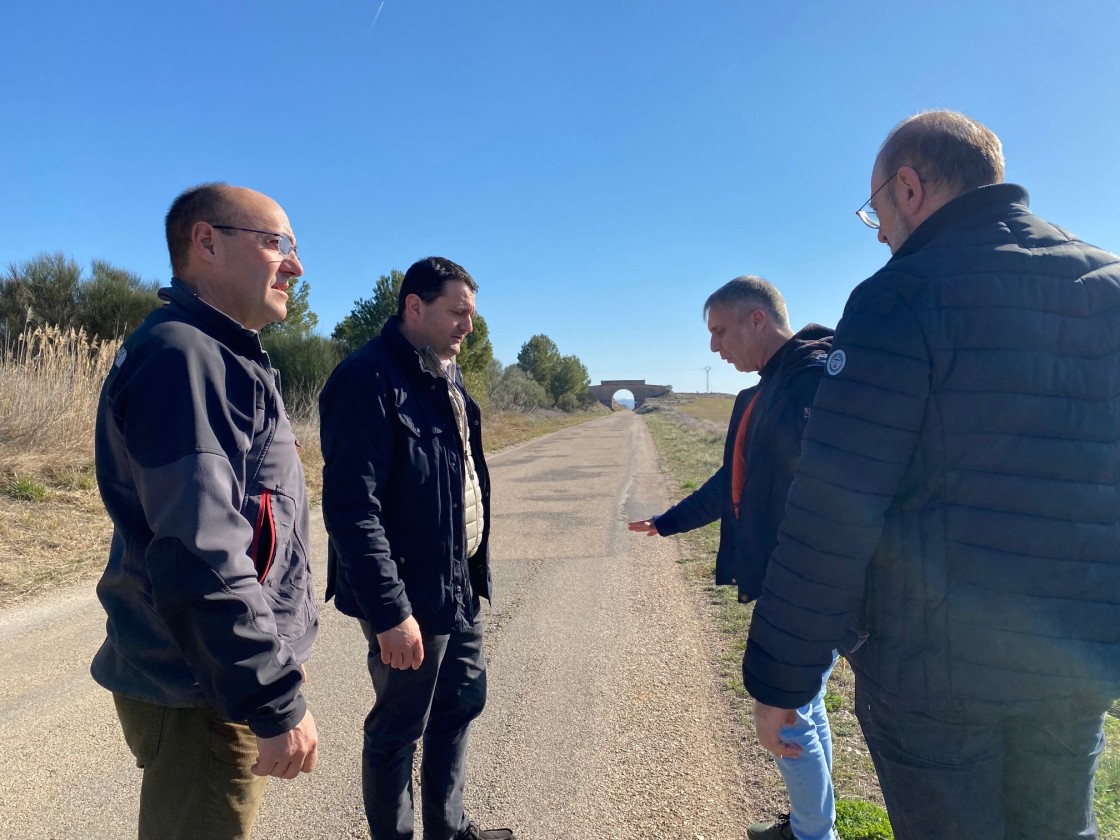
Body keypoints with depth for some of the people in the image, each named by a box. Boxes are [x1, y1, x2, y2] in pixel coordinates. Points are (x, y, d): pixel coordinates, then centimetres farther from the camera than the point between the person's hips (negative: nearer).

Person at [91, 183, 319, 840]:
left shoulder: (224, 359, 13)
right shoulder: (180, 355, -20)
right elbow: (199, 556, -28)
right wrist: (277, 701, -23)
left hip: (229, 677, 10)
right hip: (205, 697, -10)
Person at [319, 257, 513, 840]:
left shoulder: (446, 375, 9)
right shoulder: (368, 379, -19)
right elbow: (352, 508, -23)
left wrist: (474, 569, 13)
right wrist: (389, 610, -23)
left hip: (458, 584, 9)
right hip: (410, 595, -9)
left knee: (463, 701, 22)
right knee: (399, 729, 10)